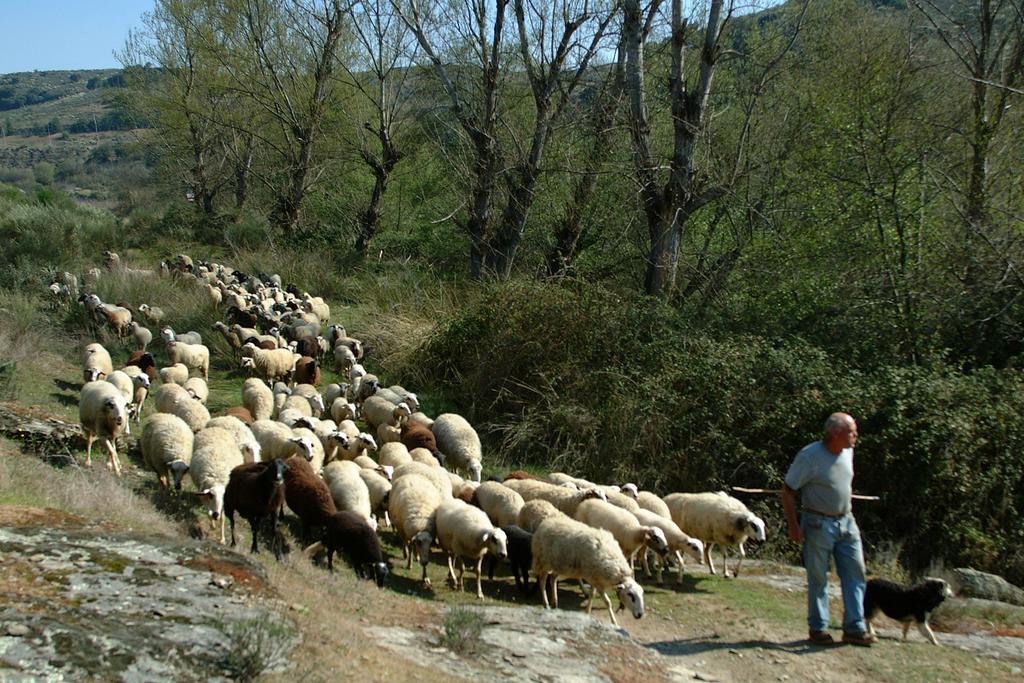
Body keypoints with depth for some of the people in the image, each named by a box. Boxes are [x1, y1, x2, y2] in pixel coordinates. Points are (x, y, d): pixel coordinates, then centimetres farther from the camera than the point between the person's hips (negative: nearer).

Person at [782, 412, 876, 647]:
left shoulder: (847, 452, 4)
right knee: (818, 577, 3)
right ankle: (818, 628, 14)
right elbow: (788, 491, -12)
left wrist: (847, 512, 18)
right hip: (819, 523, -7)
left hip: (846, 521, 7)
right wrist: (793, 526, -14)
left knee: (855, 573, 4)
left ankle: (854, 628, 10)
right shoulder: (810, 456, -17)